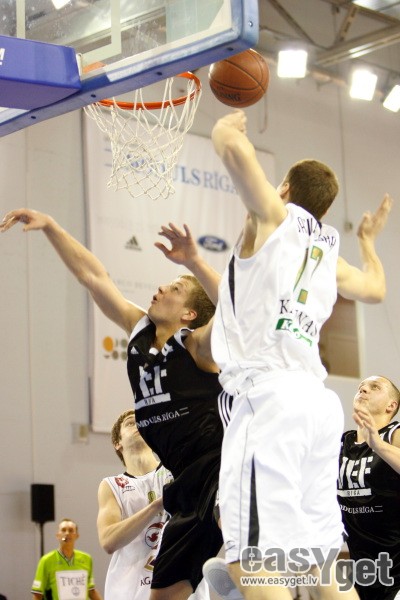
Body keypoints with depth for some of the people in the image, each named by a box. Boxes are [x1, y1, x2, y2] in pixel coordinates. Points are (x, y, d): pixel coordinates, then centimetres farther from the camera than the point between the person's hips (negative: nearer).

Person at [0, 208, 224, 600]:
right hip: (190, 482, 8)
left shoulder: (196, 344, -6)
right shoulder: (139, 331, 13)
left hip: (222, 467, -8)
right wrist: (49, 226, 14)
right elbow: (94, 277, 15)